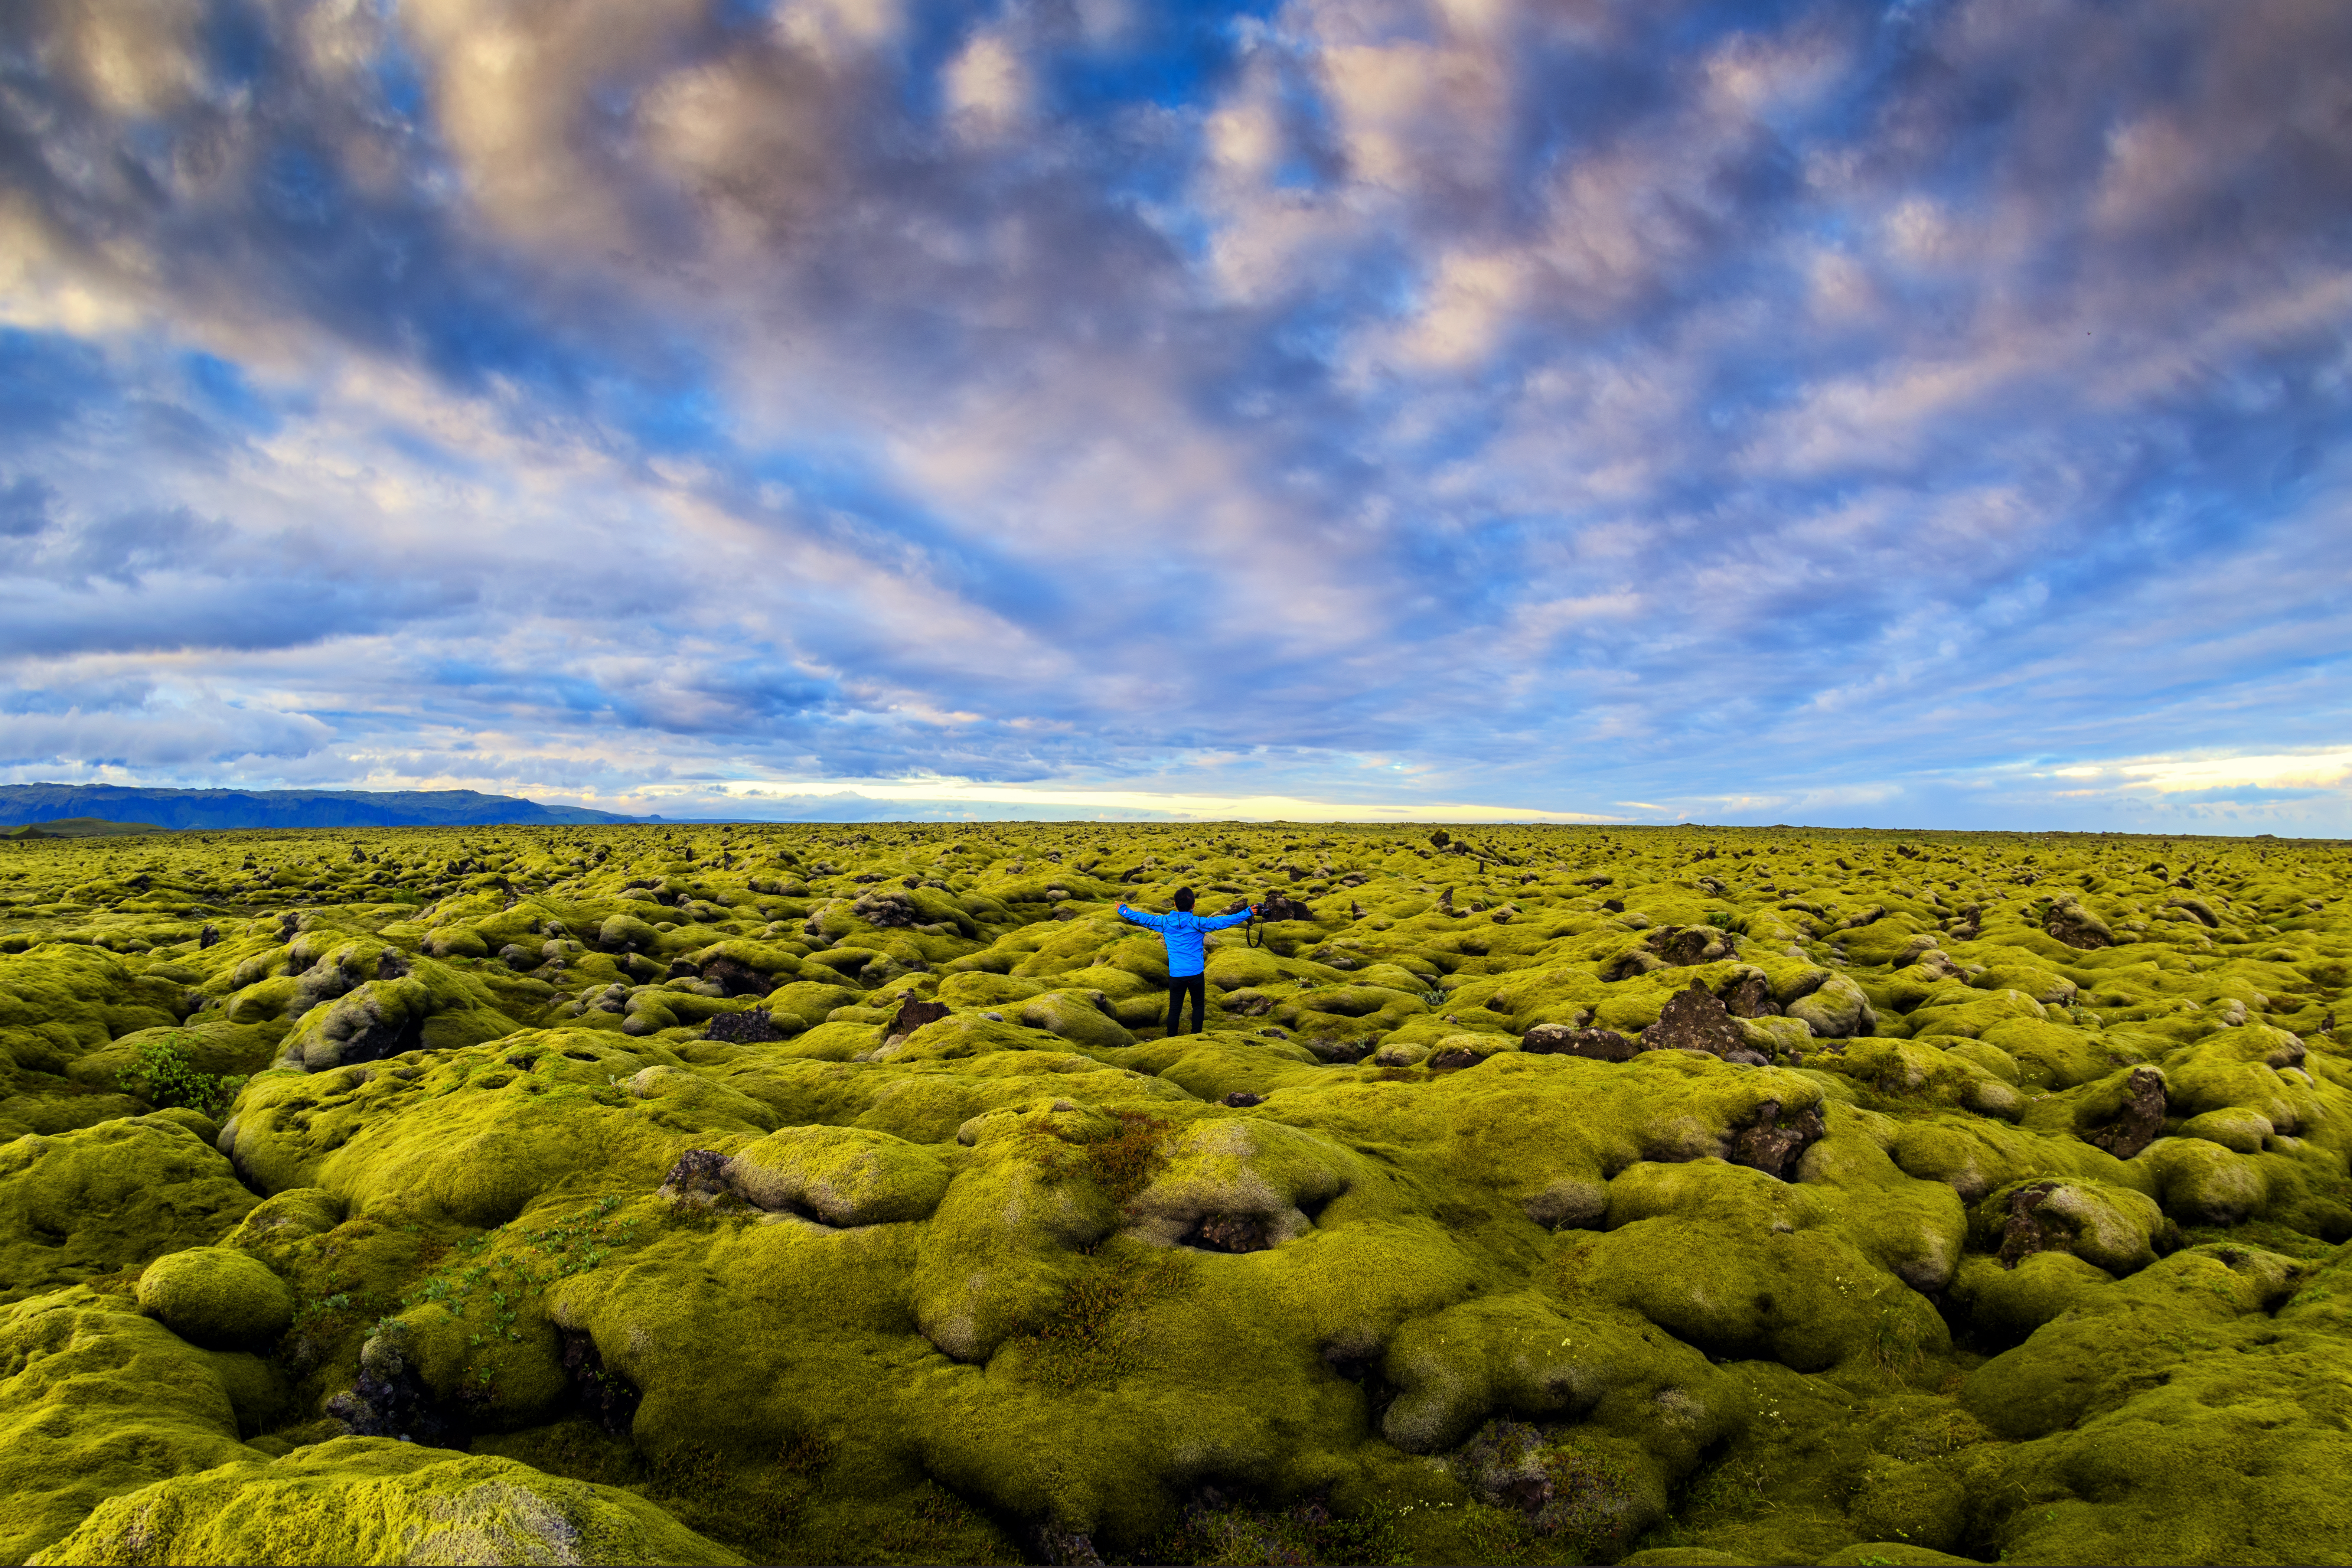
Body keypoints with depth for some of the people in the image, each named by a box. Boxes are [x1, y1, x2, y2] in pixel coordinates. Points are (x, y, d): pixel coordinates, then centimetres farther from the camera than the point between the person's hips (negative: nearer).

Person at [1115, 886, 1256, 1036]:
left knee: (1175, 1008, 8)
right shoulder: (1198, 923, -10)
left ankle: (1171, 1039, 9)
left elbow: (1143, 918, 10)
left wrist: (1124, 911, 26)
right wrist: (1248, 913, -10)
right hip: (1196, 973, -2)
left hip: (1176, 975, 2)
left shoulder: (1165, 922, -2)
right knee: (1199, 1006, 13)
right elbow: (1225, 921, -13)